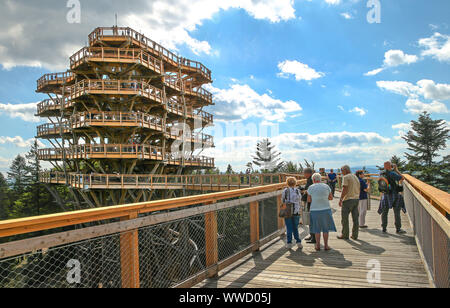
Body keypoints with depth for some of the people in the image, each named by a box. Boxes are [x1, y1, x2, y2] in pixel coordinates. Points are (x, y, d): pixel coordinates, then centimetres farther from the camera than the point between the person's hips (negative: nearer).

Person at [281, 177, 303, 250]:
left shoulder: (285, 191, -5)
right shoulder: (297, 191, -1)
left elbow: (282, 201, -2)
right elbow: (299, 201, 4)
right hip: (296, 212, 1)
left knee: (289, 228, 7)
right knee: (295, 228, 13)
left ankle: (289, 243, 7)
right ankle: (298, 242, 9)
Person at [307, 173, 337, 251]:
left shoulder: (311, 188, -4)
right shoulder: (326, 186, 1)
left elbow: (309, 200, 1)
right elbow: (331, 198, 9)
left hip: (315, 210, -1)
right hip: (326, 209, 1)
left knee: (317, 229, 11)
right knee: (326, 228, 11)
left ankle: (318, 245, 13)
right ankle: (326, 245, 13)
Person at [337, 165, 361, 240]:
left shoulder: (346, 177, -9)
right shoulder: (356, 177, 16)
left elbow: (345, 189, -17)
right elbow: (358, 189, 18)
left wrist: (341, 199, -13)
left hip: (348, 199, -8)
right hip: (356, 199, 8)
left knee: (345, 218, 1)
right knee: (355, 218, 8)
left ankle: (345, 235, 7)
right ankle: (355, 235, 12)